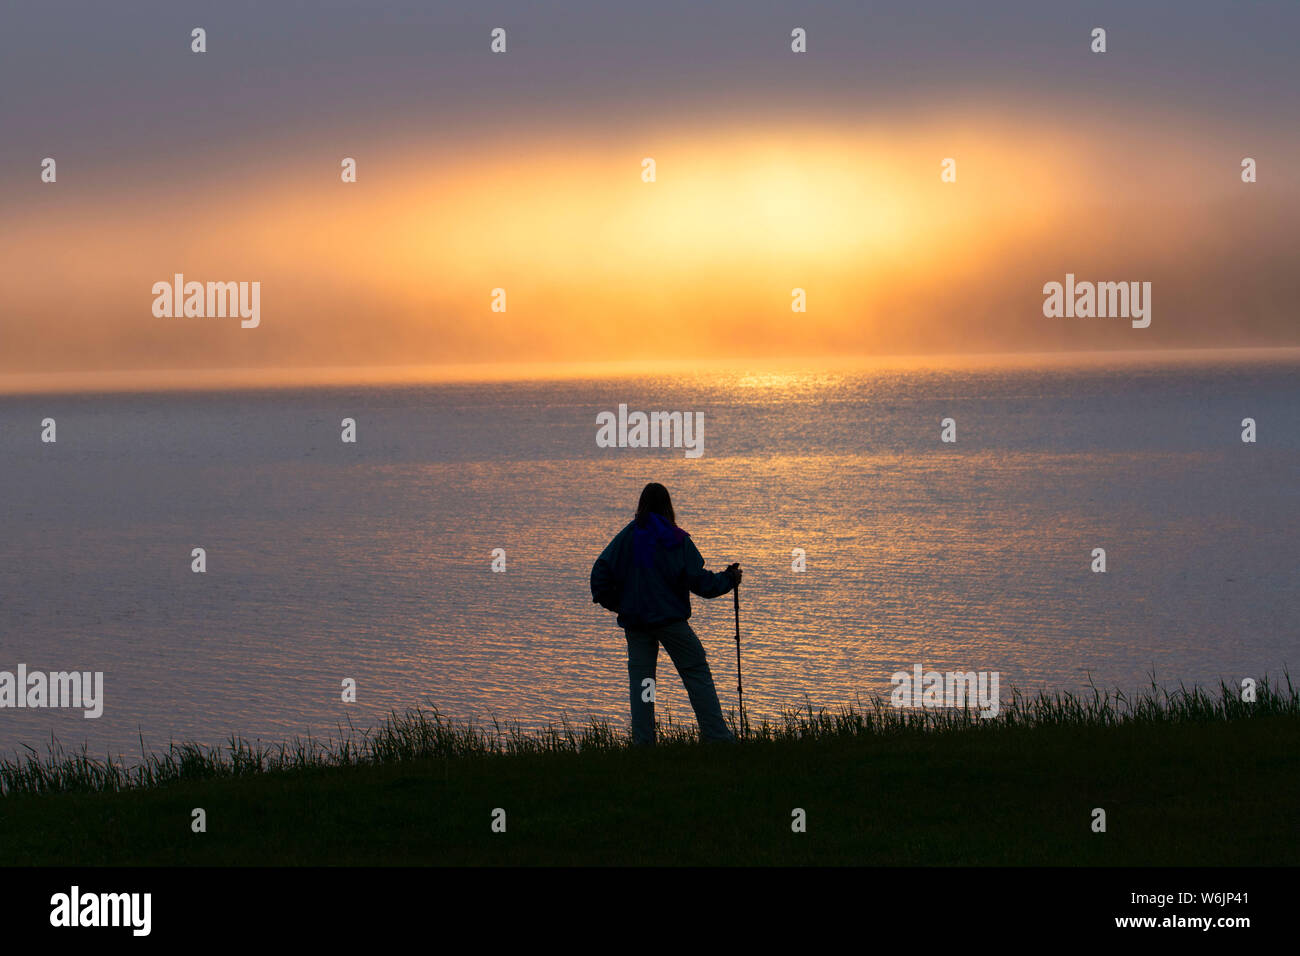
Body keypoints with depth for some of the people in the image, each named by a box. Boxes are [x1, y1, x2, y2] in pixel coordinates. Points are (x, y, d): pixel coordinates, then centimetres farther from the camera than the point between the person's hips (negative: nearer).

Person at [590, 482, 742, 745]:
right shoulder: (676, 540, -5)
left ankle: (642, 741, -2)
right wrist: (727, 580, 9)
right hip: (670, 619, -3)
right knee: (696, 673, 1)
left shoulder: (627, 537, 2)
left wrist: (610, 602, 12)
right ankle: (716, 736, -6)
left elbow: (601, 570, -2)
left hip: (634, 621, 3)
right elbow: (698, 580, -7)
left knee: (640, 677, 5)